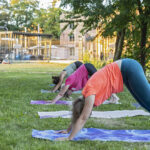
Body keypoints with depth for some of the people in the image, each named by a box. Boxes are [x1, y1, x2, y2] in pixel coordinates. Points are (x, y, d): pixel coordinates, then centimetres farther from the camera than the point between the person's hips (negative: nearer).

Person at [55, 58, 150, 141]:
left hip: (129, 69, -7)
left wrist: (69, 138, -15)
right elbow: (78, 115, 16)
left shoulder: (90, 94, -20)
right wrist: (68, 130, 19)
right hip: (125, 70, 7)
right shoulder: (88, 94, 4)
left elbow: (83, 118, -19)